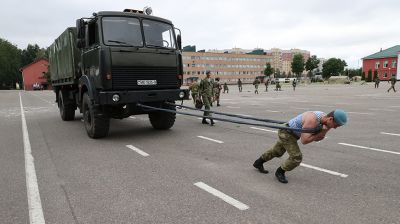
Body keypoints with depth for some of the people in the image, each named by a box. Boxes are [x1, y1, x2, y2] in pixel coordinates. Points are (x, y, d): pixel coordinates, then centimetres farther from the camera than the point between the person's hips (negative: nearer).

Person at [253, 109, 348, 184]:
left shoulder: (324, 118, -10)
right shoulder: (312, 120, -38)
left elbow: (317, 138, -5)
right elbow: (304, 140, -35)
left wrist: (323, 132, -27)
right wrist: (321, 132, -29)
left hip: (289, 132, 9)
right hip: (286, 133, -9)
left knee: (277, 151, 23)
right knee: (296, 157, -13)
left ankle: (258, 163, 42)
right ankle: (280, 172, 12)